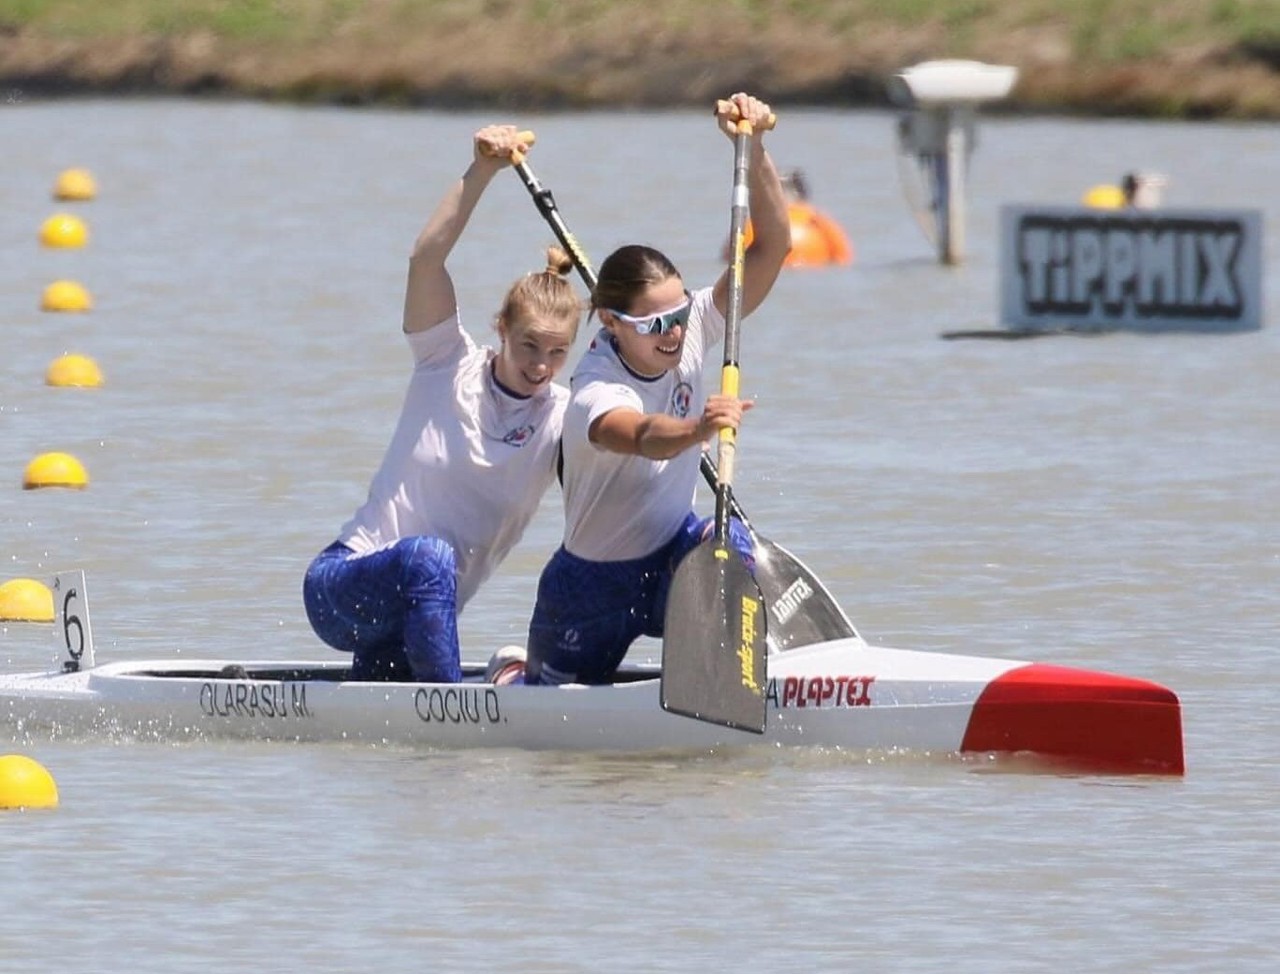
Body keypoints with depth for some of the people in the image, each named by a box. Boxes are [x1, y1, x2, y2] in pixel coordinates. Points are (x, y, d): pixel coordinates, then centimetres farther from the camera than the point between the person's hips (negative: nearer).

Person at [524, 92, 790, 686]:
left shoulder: (692, 332, -13)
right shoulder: (593, 394, -32)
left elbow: (772, 246, -17)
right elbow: (642, 437, -55)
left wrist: (753, 150, -31)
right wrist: (698, 429, -77)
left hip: (671, 554, 4)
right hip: (595, 583, -4)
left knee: (729, 543, -31)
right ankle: (519, 670, 45)